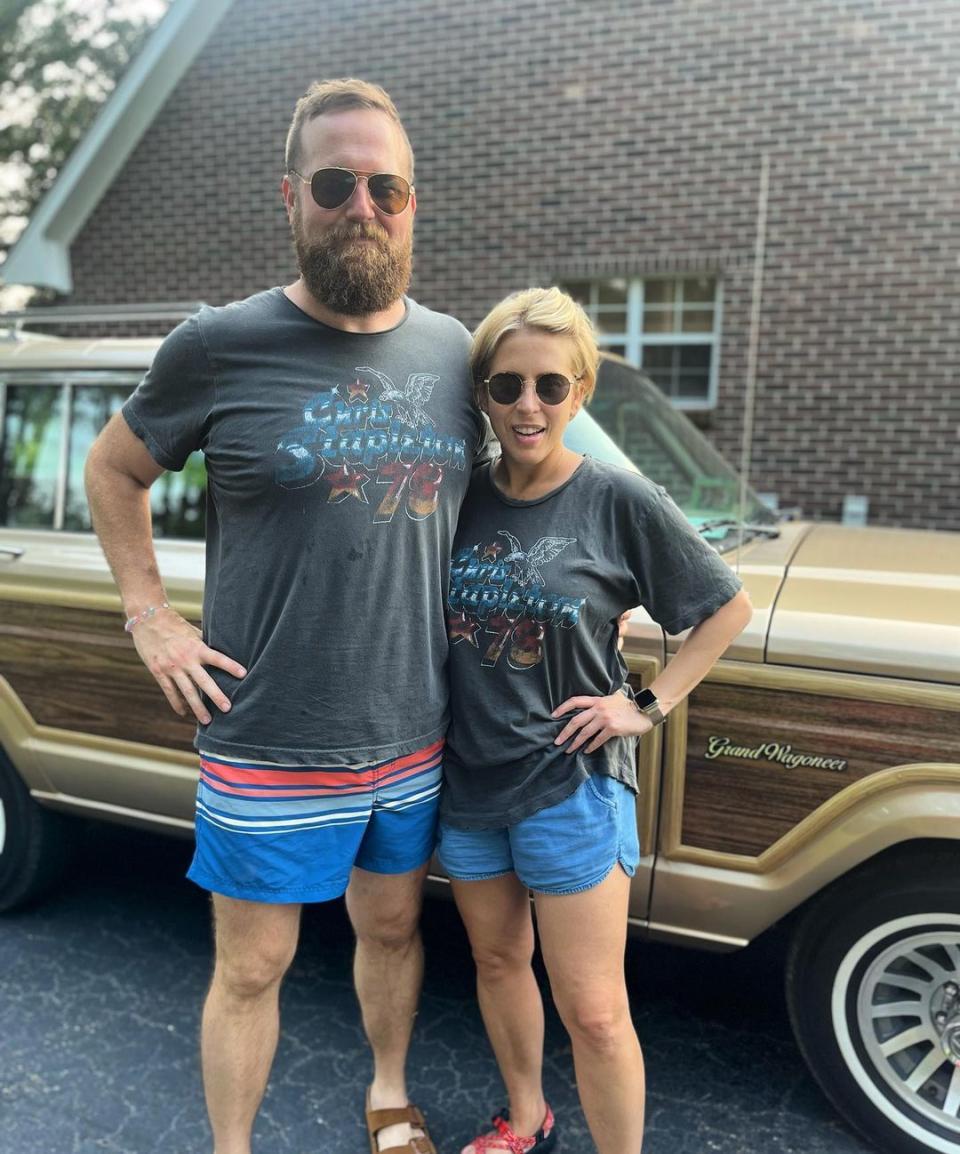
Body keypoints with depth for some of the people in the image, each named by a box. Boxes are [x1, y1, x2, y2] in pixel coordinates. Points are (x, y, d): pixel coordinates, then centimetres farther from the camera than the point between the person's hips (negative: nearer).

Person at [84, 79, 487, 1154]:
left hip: (414, 739, 4)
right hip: (268, 750, -3)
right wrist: (150, 620, -4)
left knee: (393, 925, 23)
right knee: (251, 968, 12)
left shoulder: (452, 349, 2)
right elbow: (112, 470, 4)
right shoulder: (219, 347, -9)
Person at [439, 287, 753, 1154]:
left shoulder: (619, 501, -12)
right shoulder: (461, 497, -2)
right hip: (468, 779, 5)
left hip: (570, 783, -4)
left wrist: (650, 708, -9)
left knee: (592, 1011, 2)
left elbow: (729, 606, -3)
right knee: (498, 960, 22)